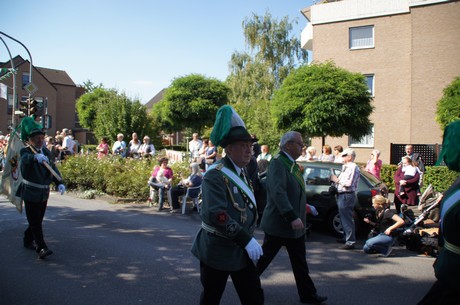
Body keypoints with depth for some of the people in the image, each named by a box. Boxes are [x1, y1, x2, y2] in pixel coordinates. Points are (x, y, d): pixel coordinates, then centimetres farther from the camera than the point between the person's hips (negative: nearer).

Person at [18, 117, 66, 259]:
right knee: (35, 221, -6)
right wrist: (36, 157, -55)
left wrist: (59, 183, -9)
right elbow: (25, 159, -33)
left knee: (38, 219, 17)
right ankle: (41, 248, -7)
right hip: (30, 193, -6)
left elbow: (53, 168, 5)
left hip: (44, 192, 6)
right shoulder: (26, 151, -9)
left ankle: (28, 240, 37)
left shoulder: (47, 152, 7)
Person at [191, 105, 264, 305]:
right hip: (217, 251, -7)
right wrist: (247, 240, -27)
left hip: (241, 250, 7)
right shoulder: (215, 175, -19)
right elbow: (217, 215, -28)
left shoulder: (241, 171, 7)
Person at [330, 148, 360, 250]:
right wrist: (335, 179, 7)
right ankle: (346, 237, 32)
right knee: (344, 218, 20)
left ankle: (351, 242, -8)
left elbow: (349, 183, -22)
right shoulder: (346, 167, 20)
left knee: (347, 219, -10)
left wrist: (337, 180, -11)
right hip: (342, 195, 11)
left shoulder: (353, 167, -13)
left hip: (347, 196, -11)